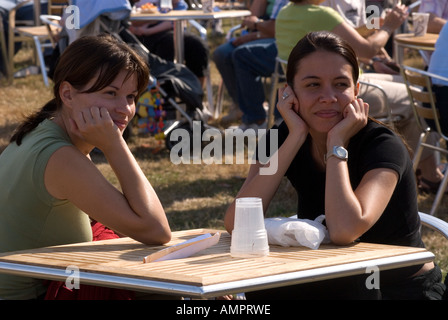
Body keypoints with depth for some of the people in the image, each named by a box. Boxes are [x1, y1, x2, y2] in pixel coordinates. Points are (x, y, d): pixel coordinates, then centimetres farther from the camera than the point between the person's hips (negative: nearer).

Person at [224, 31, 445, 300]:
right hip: (329, 286, 3)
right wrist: (296, 136, -22)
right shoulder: (283, 139, -6)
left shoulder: (384, 146, -20)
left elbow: (345, 230, -39)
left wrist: (336, 144, -27)